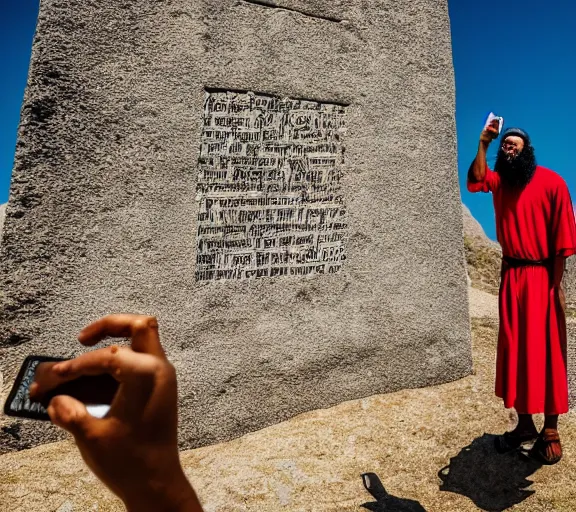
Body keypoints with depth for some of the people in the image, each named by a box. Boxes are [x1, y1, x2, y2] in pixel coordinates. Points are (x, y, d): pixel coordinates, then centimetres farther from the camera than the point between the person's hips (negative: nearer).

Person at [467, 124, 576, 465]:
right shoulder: (500, 180, 10)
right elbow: (475, 181, -12)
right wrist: (484, 143, -15)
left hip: (542, 278, -4)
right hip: (511, 277, 4)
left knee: (546, 352, 2)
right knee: (514, 351, 8)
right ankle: (524, 424, 21)